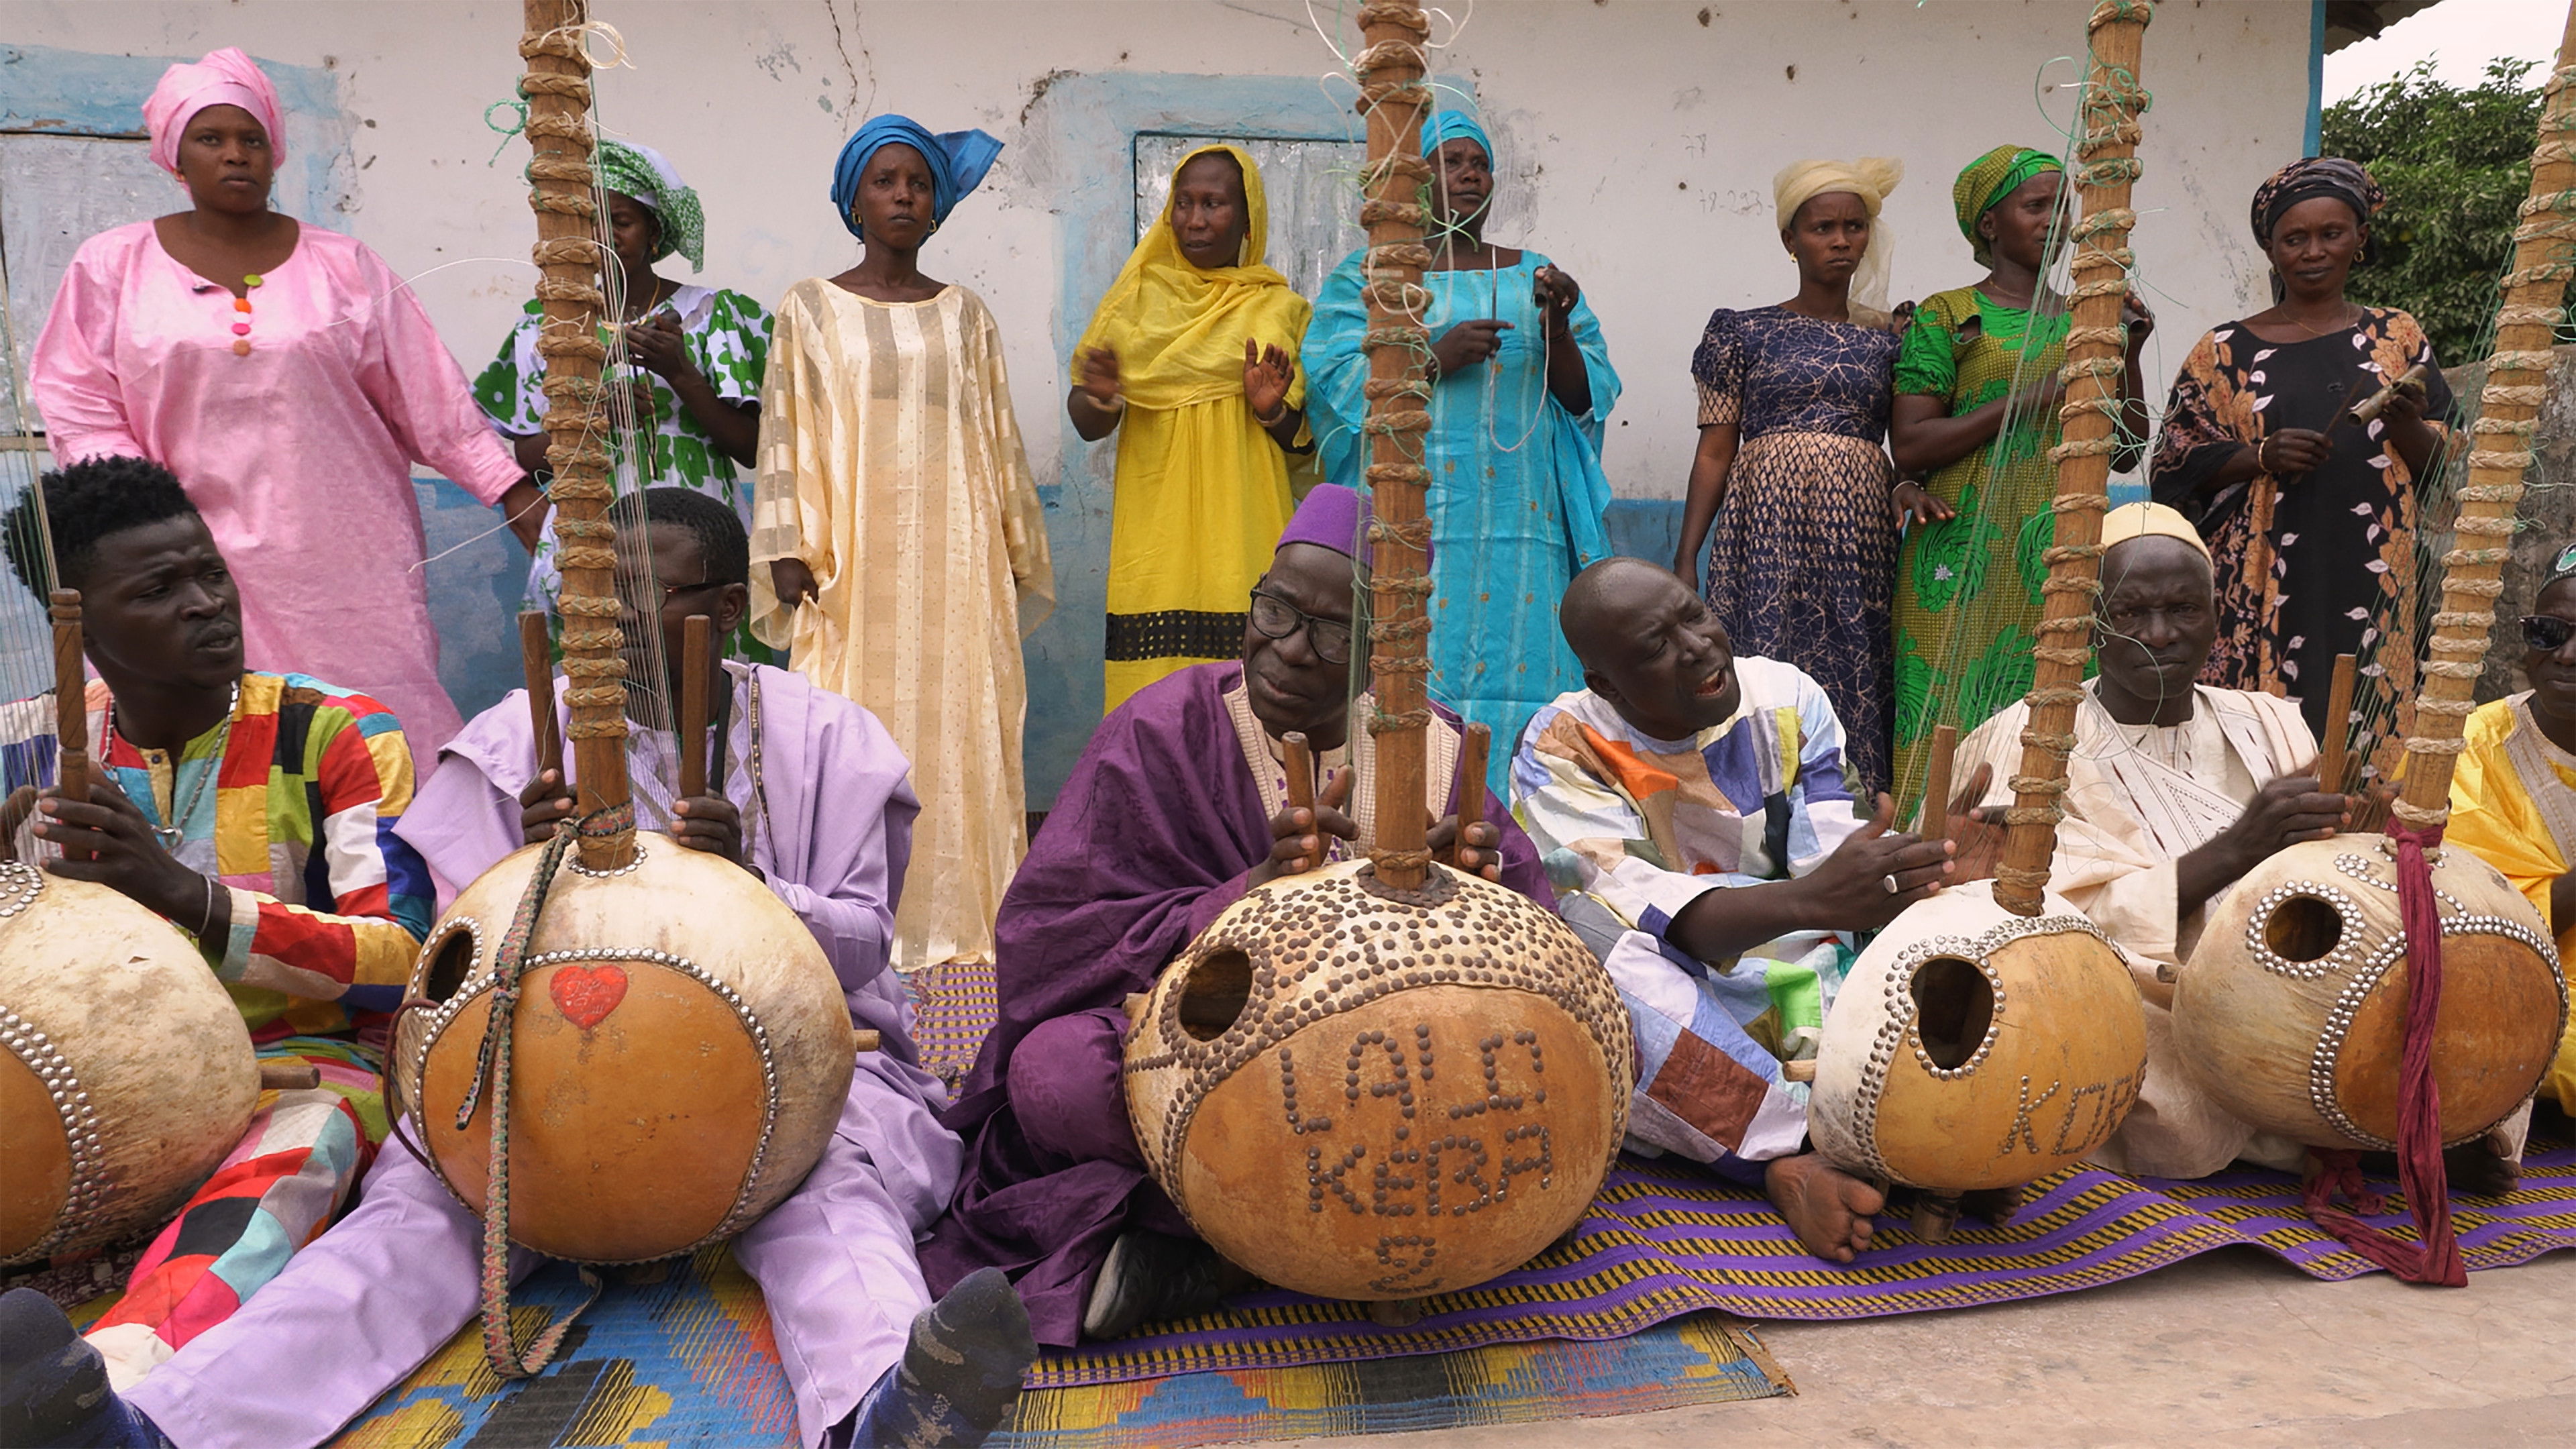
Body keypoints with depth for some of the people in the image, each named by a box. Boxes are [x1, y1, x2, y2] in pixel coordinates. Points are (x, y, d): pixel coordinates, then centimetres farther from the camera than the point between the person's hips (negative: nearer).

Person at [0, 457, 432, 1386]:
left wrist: (186, 895, -26)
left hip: (302, 1062, -5)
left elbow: (403, 958, -13)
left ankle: (115, 1375, -62)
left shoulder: (336, 734, -5)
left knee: (281, 1166, -38)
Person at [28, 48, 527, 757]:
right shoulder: (114, 266, 9)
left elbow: (430, 393, 5)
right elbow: (81, 408, 7)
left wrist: (516, 494, -2)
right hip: (198, 561, 0)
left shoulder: (342, 265, 8)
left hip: (347, 559, 0)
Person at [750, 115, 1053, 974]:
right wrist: (788, 552, -6)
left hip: (954, 559, 2)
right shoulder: (810, 308, 8)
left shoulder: (965, 316, 12)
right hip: (850, 559, -1)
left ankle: (956, 918, 8)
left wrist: (1013, 557, 10)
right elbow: (787, 435, 4)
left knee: (960, 730, -1)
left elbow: (999, 439, 13)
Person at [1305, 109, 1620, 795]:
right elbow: (1336, 388, -2)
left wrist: (1557, 328, -7)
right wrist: (1436, 359, -13)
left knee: (1516, 667, -3)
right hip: (1414, 521, -2)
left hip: (1521, 520, 3)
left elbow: (1586, 398, 12)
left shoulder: (1535, 275, 18)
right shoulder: (1367, 274, 10)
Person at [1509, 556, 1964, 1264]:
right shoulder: (1563, 750, -13)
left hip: (1794, 986, 4)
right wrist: (1804, 899, -45)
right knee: (1587, 938, -36)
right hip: (1665, 1011, -3)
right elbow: (1652, 914, -27)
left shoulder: (1787, 698, -1)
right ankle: (1793, 1155, -33)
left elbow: (1830, 871, -8)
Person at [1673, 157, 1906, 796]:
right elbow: (1714, 454, 4)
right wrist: (1685, 560, -3)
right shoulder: (1746, 332, 7)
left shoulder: (1889, 337, 12)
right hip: (1769, 527, -2)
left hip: (1859, 529, 2)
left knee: (1858, 683, -1)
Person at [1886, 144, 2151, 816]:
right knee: (1951, 723, -7)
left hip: (2058, 557, 4)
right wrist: (2027, 400, -11)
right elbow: (1909, 445, -8)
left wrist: (2128, 357, 3)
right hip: (1966, 552, -4)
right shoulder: (1946, 317, 3)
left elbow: (2125, 453, 15)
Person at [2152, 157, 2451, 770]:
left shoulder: (2396, 338, 12)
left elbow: (2441, 466, 10)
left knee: (2371, 731, -3)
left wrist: (2408, 426, -11)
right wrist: (2262, 456, -12)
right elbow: (2175, 467, 3)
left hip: (2374, 583, 2)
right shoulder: (2226, 351, 6)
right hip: (2265, 587, -1)